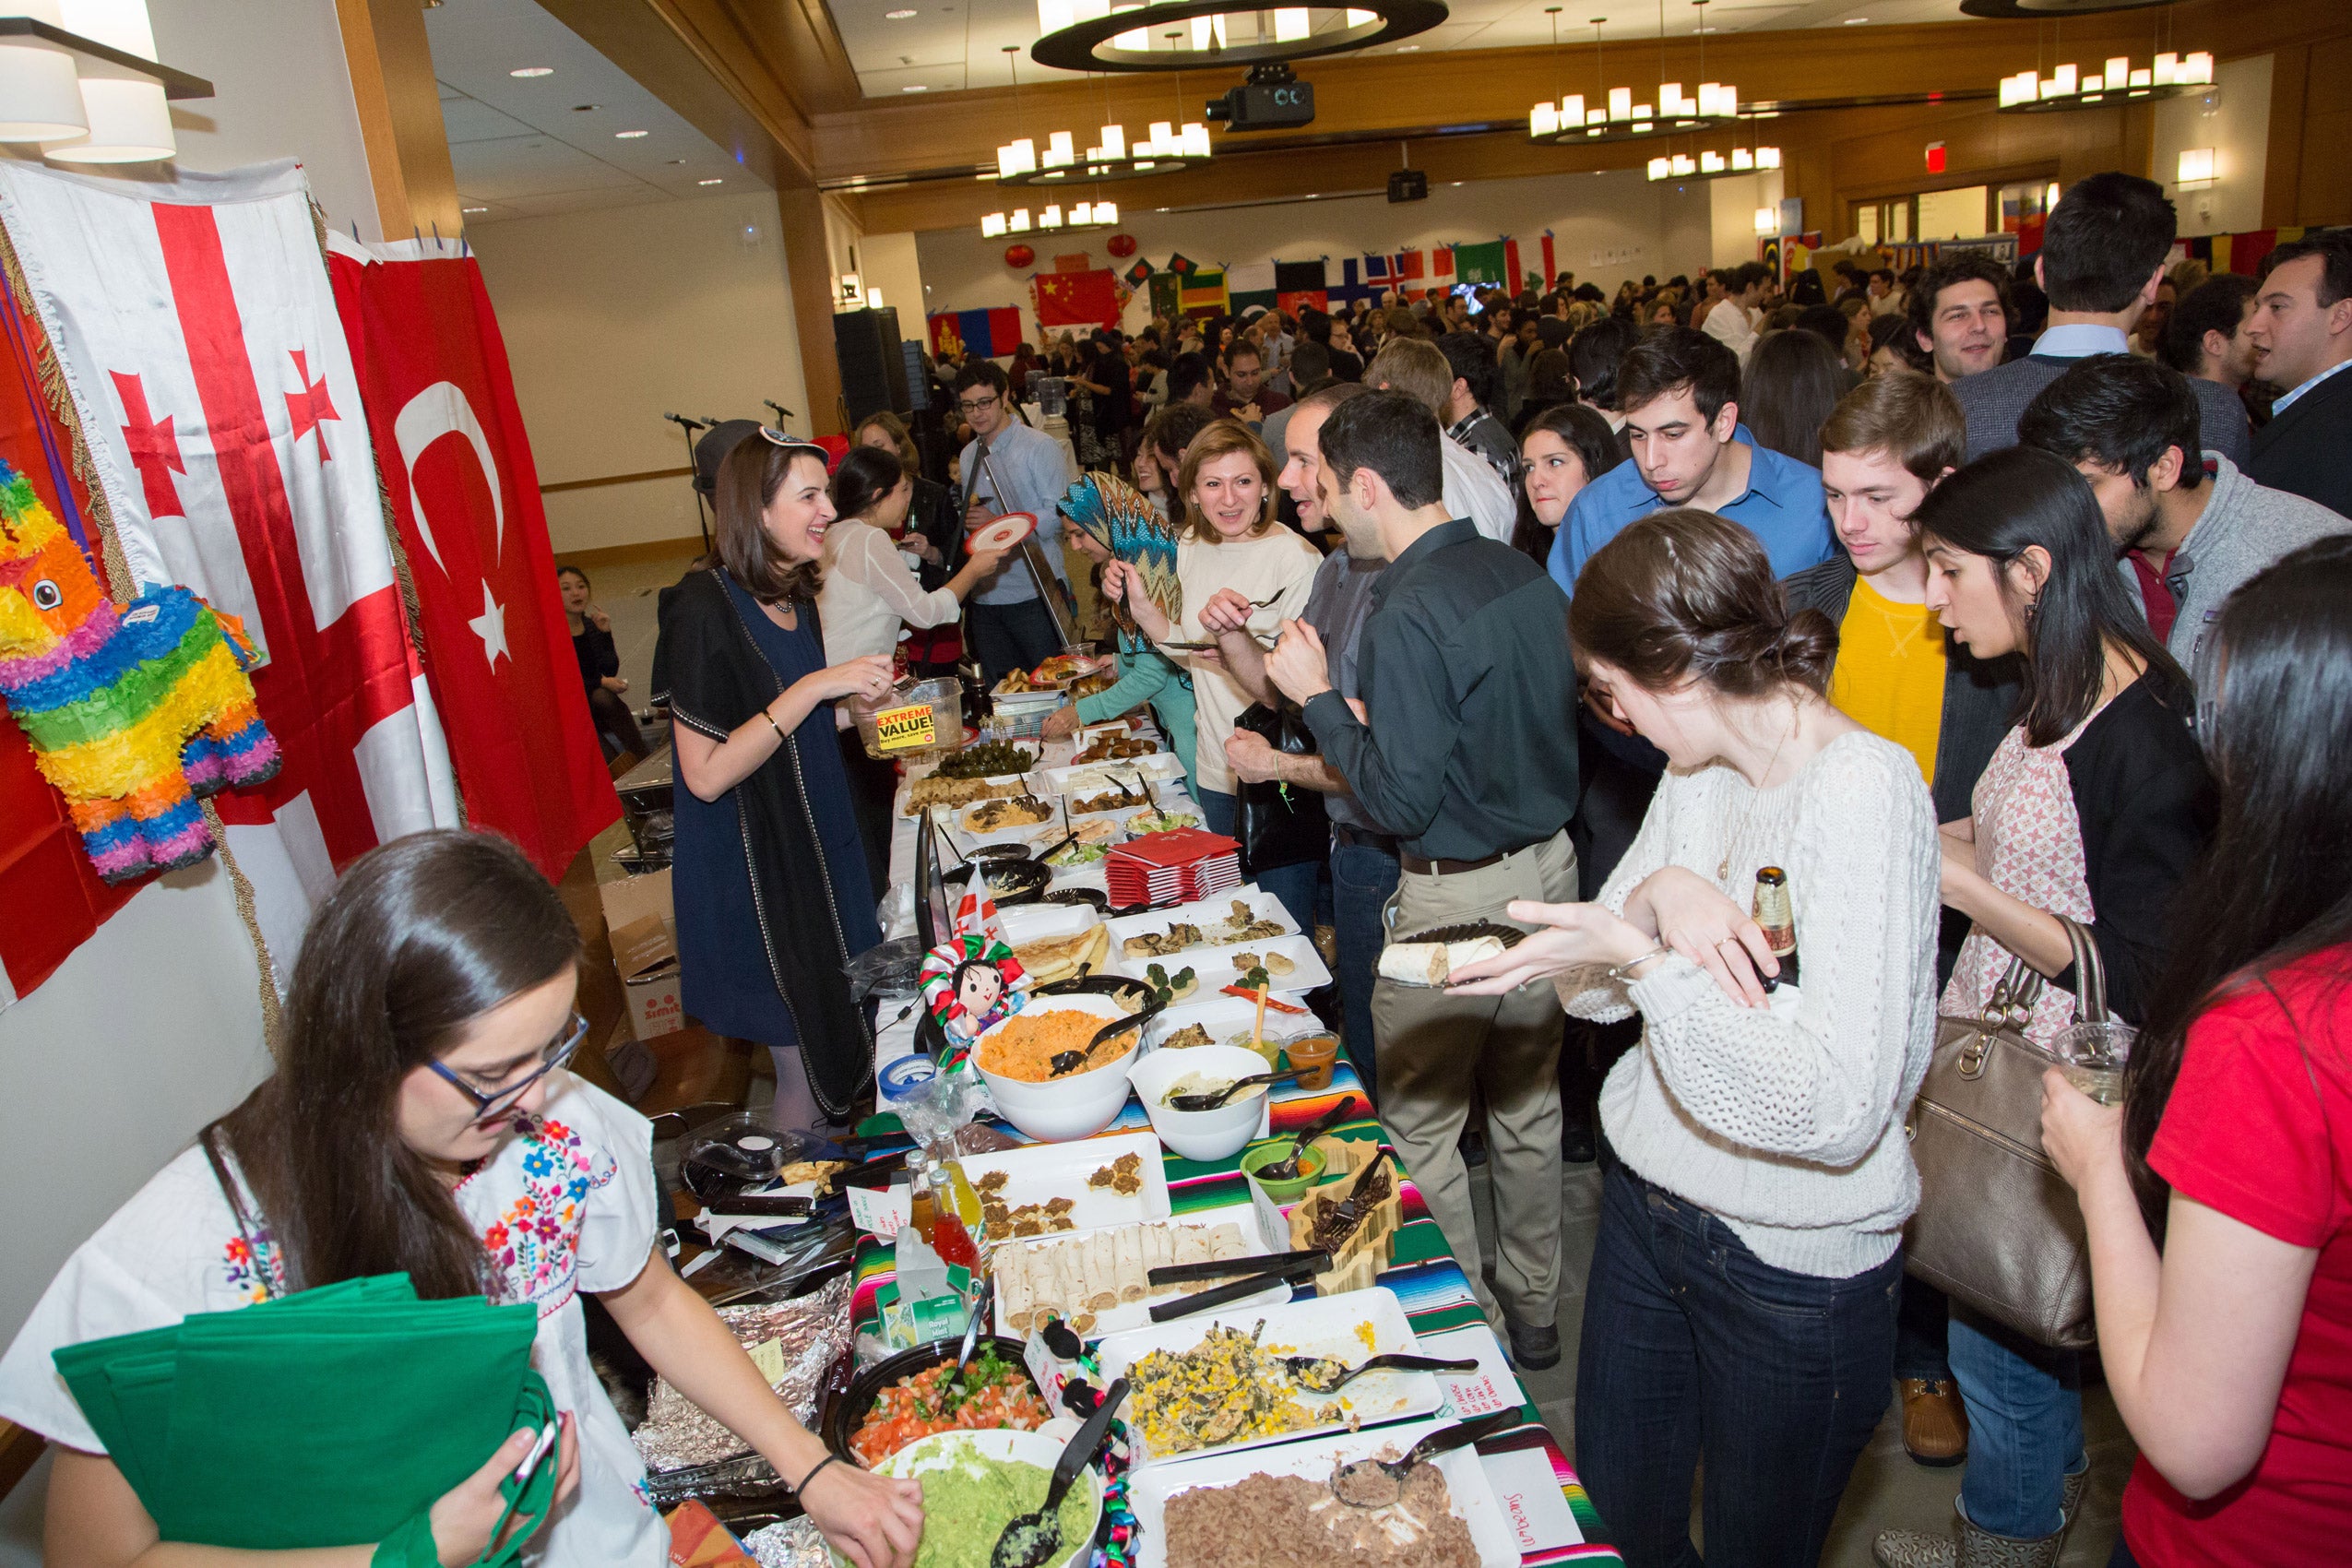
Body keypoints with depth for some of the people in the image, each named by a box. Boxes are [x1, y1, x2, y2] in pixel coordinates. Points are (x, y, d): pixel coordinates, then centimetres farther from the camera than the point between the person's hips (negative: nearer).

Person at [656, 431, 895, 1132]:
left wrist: (854, 705, 2)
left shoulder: (793, 596, 6)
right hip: (751, 872, -8)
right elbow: (707, 774, -23)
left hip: (817, 847, 8)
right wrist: (815, 687, -24)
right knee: (804, 1068, 3)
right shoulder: (705, 607, -19)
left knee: (842, 1050, 15)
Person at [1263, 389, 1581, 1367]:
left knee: (1419, 1127, 10)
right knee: (1527, 1108, 21)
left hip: (1457, 893, -8)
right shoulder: (1522, 574, 2)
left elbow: (1400, 800, -23)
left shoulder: (1411, 614, -22)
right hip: (1549, 864, 9)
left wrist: (1317, 698, -12)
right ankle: (1533, 1312, 38)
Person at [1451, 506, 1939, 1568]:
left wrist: (1641, 954, -30)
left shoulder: (1865, 787, -23)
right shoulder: (1699, 769, 2)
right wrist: (1654, 896, -19)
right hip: (1648, 1203, 7)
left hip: (1796, 1266, -7)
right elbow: (1590, 990, 0)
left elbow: (1838, 1108, -29)